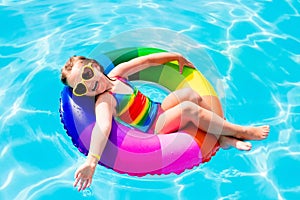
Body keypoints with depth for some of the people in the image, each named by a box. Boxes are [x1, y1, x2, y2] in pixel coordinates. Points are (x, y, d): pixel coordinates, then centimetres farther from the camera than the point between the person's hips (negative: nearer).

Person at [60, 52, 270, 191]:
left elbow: (147, 60, 8)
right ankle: (241, 132, -8)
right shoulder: (103, 102, -20)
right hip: (153, 129, -8)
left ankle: (225, 137, -5)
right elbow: (103, 126, -39)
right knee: (189, 108, -25)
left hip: (159, 109, 8)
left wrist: (177, 56, 12)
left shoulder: (117, 72, 1)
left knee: (190, 94, -11)